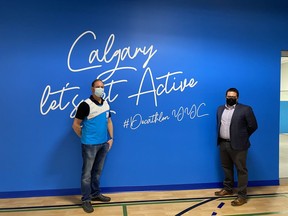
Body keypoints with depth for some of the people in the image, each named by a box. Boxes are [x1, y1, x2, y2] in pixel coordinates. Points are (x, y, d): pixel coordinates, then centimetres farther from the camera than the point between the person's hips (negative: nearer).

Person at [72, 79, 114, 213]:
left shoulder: (106, 104, 7)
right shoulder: (86, 105, -14)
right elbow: (76, 125, -11)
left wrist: (111, 138, 7)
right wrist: (85, 137, 0)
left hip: (103, 143, 6)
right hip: (90, 144, -6)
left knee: (98, 171, 18)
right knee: (87, 172, 5)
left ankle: (96, 194, 33)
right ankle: (86, 199, 17)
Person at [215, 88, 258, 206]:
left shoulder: (245, 109, -9)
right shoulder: (220, 109, 10)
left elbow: (253, 126, -6)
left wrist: (242, 137, 2)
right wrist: (221, 138, 12)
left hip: (238, 145, -6)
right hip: (223, 144, 6)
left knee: (241, 169, 4)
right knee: (226, 167, 18)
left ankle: (242, 195, 13)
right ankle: (228, 188, 34)